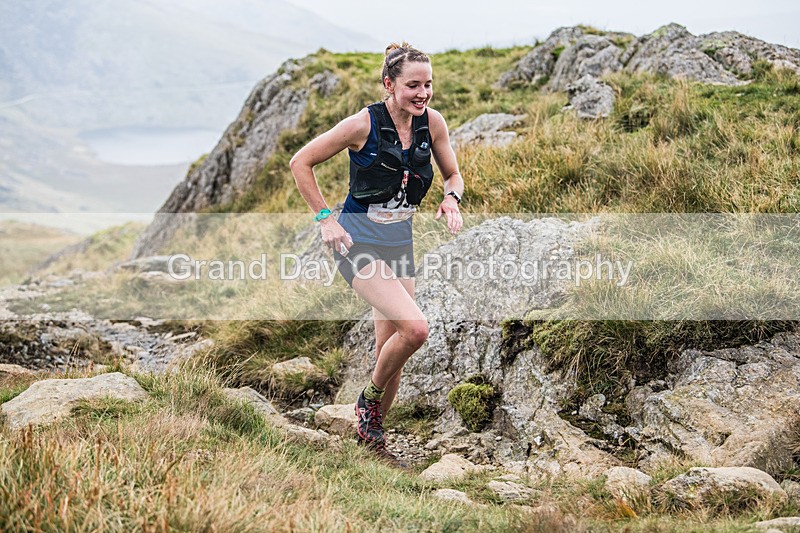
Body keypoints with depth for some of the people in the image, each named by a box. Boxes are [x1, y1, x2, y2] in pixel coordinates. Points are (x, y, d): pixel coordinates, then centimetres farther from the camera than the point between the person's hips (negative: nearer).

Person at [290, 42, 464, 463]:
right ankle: (369, 398, 3)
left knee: (390, 354, 10)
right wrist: (324, 218, -13)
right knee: (414, 328, -23)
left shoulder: (432, 122, -3)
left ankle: (371, 432, 30)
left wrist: (451, 199, -11)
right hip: (359, 242, -6)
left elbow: (453, 175, 12)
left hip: (399, 244, 6)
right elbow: (300, 163, -8)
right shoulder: (364, 124, -17)